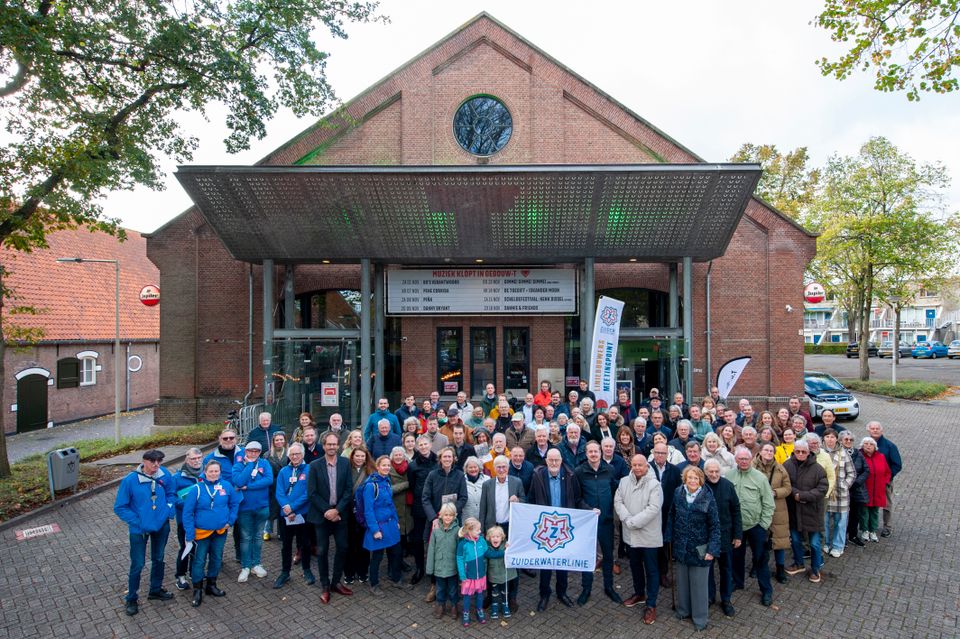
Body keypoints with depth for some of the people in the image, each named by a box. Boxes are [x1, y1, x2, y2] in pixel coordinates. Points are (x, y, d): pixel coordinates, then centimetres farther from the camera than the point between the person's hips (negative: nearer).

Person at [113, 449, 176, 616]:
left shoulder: (165, 475, -14)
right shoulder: (130, 480, -22)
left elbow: (171, 493, 4)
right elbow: (120, 507, -12)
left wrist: (169, 510, -9)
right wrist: (136, 522, -17)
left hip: (161, 526, 3)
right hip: (140, 529, -3)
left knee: (158, 559, 20)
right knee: (137, 564, 6)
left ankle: (156, 590, 42)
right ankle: (131, 599, 29)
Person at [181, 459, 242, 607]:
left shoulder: (226, 486, -8)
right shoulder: (197, 489, -15)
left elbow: (235, 503, 6)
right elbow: (187, 513, -11)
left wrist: (230, 520, 0)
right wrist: (189, 534, -12)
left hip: (220, 531, 3)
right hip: (202, 531, -3)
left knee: (217, 558, 16)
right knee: (199, 560, 5)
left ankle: (211, 585, 34)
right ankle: (197, 590, 21)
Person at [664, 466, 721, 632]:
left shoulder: (707, 497, -15)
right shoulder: (678, 493, -5)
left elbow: (715, 525, -11)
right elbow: (671, 517, 4)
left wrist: (712, 549, -16)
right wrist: (668, 538, 2)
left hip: (699, 549, -3)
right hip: (680, 547, 3)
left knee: (698, 584, 10)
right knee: (681, 581, 17)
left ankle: (700, 617, 28)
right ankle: (683, 610, 37)